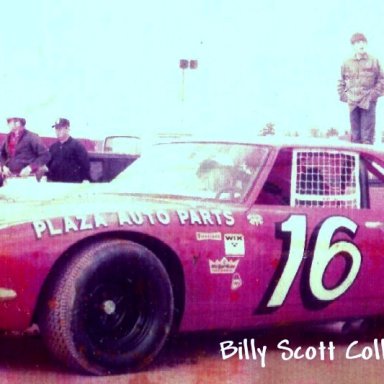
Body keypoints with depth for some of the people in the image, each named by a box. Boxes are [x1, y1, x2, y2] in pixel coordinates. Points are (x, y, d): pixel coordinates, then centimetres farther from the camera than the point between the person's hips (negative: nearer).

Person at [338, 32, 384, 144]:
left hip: (368, 102, -3)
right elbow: (342, 82, 17)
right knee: (355, 133, 7)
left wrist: (375, 93, -6)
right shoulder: (347, 63, 10)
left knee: (367, 133, -6)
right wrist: (343, 95, 6)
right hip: (353, 102, 3)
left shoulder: (374, 61, 4)